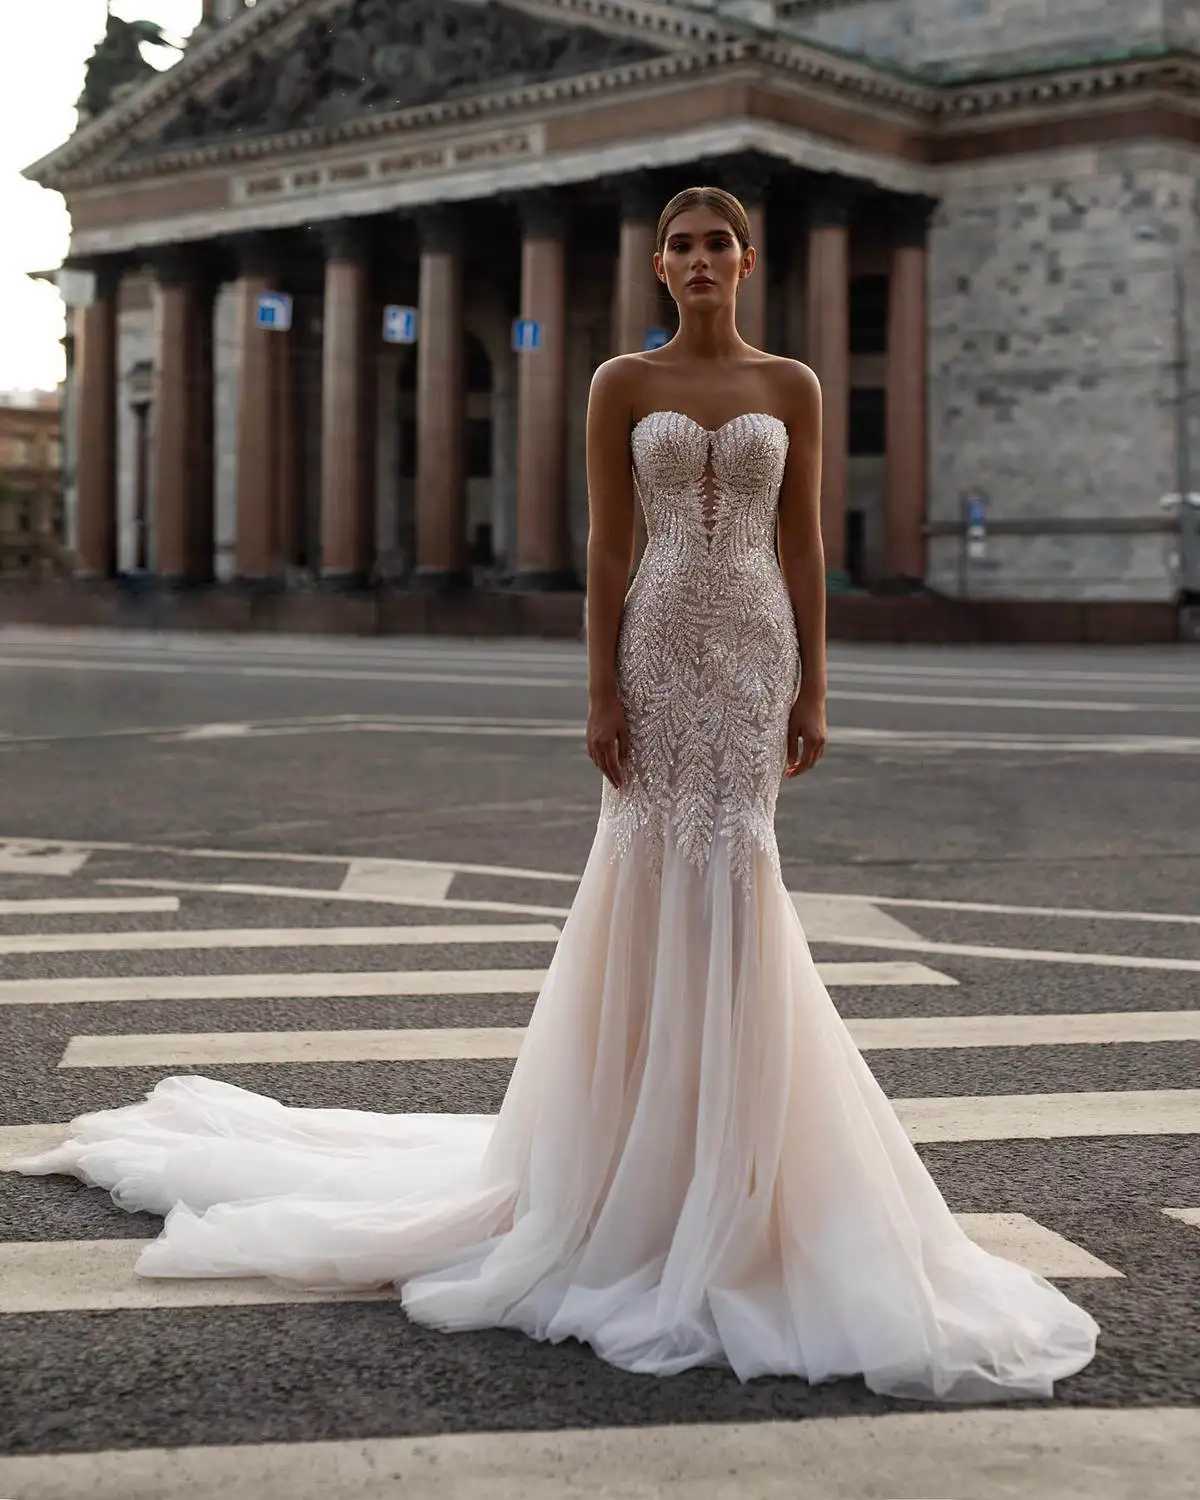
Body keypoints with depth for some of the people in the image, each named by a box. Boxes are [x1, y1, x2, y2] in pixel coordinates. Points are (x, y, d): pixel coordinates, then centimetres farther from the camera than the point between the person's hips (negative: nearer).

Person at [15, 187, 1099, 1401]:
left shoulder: (792, 388, 7)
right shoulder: (623, 384, 3)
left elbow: (803, 548, 6)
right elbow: (606, 547, -1)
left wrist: (814, 691, -1)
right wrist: (600, 695, -8)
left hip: (757, 649, 1)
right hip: (660, 645, -1)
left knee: (724, 872, 1)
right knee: (660, 870, 0)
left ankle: (717, 1154, 13)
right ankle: (661, 1142, 13)